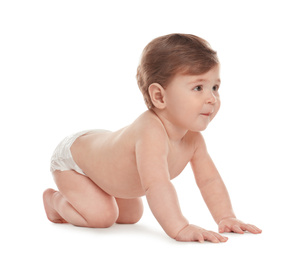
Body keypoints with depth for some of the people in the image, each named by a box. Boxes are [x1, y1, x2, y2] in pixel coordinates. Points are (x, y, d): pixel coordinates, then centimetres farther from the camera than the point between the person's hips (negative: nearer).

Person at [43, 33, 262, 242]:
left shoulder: (193, 139, -19)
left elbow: (209, 180, -11)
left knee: (131, 215, 15)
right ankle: (55, 199, 9)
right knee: (101, 216, -18)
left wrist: (227, 218, -21)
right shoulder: (151, 133, -47)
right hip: (71, 156, -8)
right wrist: (180, 228, -61)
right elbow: (156, 184, -57)